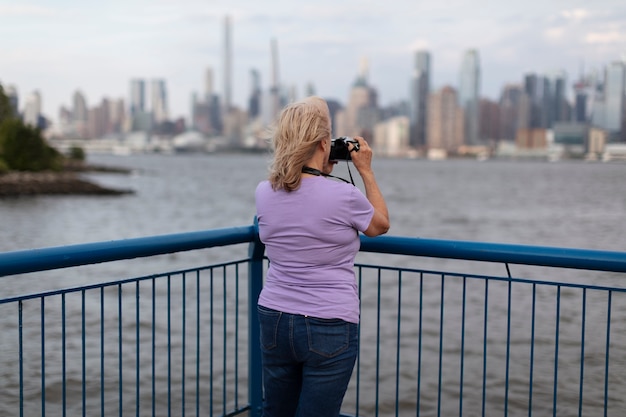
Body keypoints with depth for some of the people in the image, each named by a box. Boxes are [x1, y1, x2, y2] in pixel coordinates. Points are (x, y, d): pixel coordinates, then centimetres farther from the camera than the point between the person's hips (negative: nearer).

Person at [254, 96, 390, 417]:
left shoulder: (263, 193, -1)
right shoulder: (344, 195, -15)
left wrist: (321, 172, 21)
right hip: (329, 328, -5)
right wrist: (366, 171, 14)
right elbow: (381, 225, 8)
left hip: (275, 320, 5)